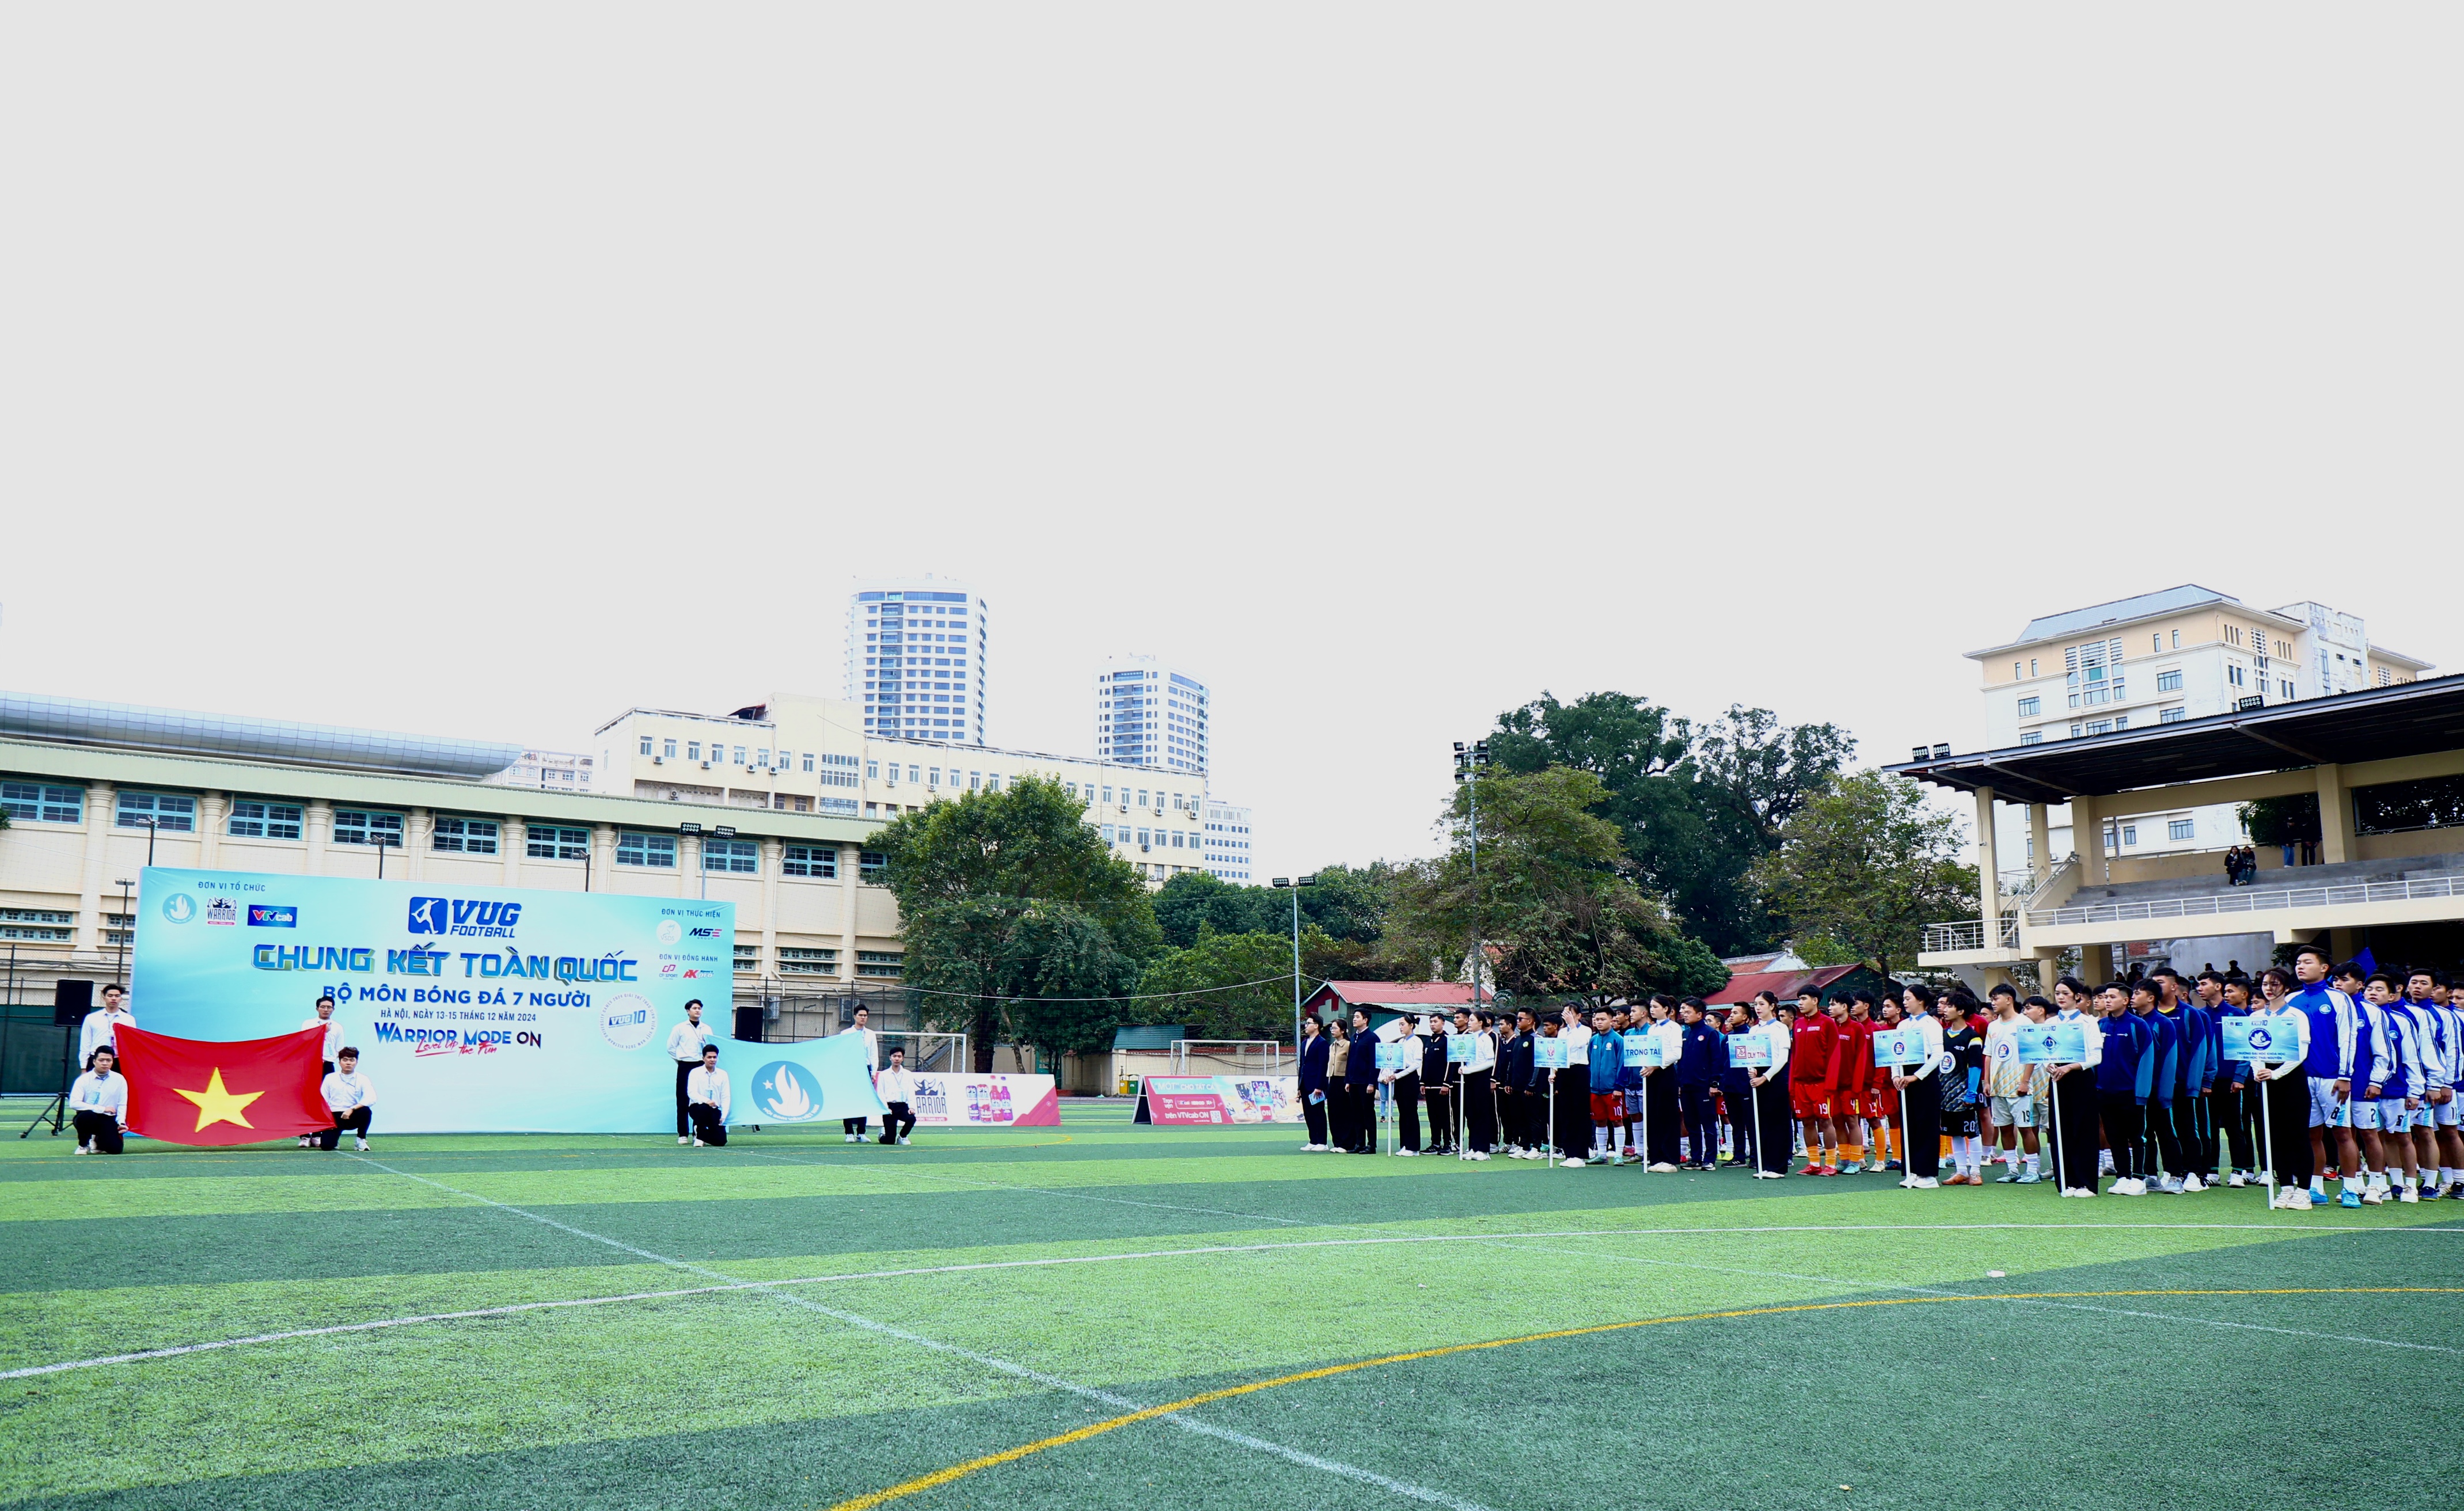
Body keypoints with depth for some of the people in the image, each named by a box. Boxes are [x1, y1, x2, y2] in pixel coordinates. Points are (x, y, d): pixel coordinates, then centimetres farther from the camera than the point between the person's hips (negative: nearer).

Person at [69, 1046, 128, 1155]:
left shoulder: (120, 1080, 1)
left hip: (108, 1119, 1)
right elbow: (74, 1104, -16)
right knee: (86, 1115, -39)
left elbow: (122, 1105, 2)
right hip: (87, 1119, -1)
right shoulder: (83, 1080, -5)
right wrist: (102, 1109, -20)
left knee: (115, 1148, -21)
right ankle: (83, 1145, -7)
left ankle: (98, 1141, 19)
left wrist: (122, 1123, -14)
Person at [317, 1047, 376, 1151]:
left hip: (352, 1117, 0)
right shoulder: (330, 1078, 5)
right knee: (326, 1145, -21)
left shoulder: (362, 1079, -1)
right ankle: (335, 1140, 19)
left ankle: (361, 1140, -7)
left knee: (366, 1111, -33)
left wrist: (352, 1109, -28)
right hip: (334, 1117, 0)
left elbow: (371, 1099, -17)